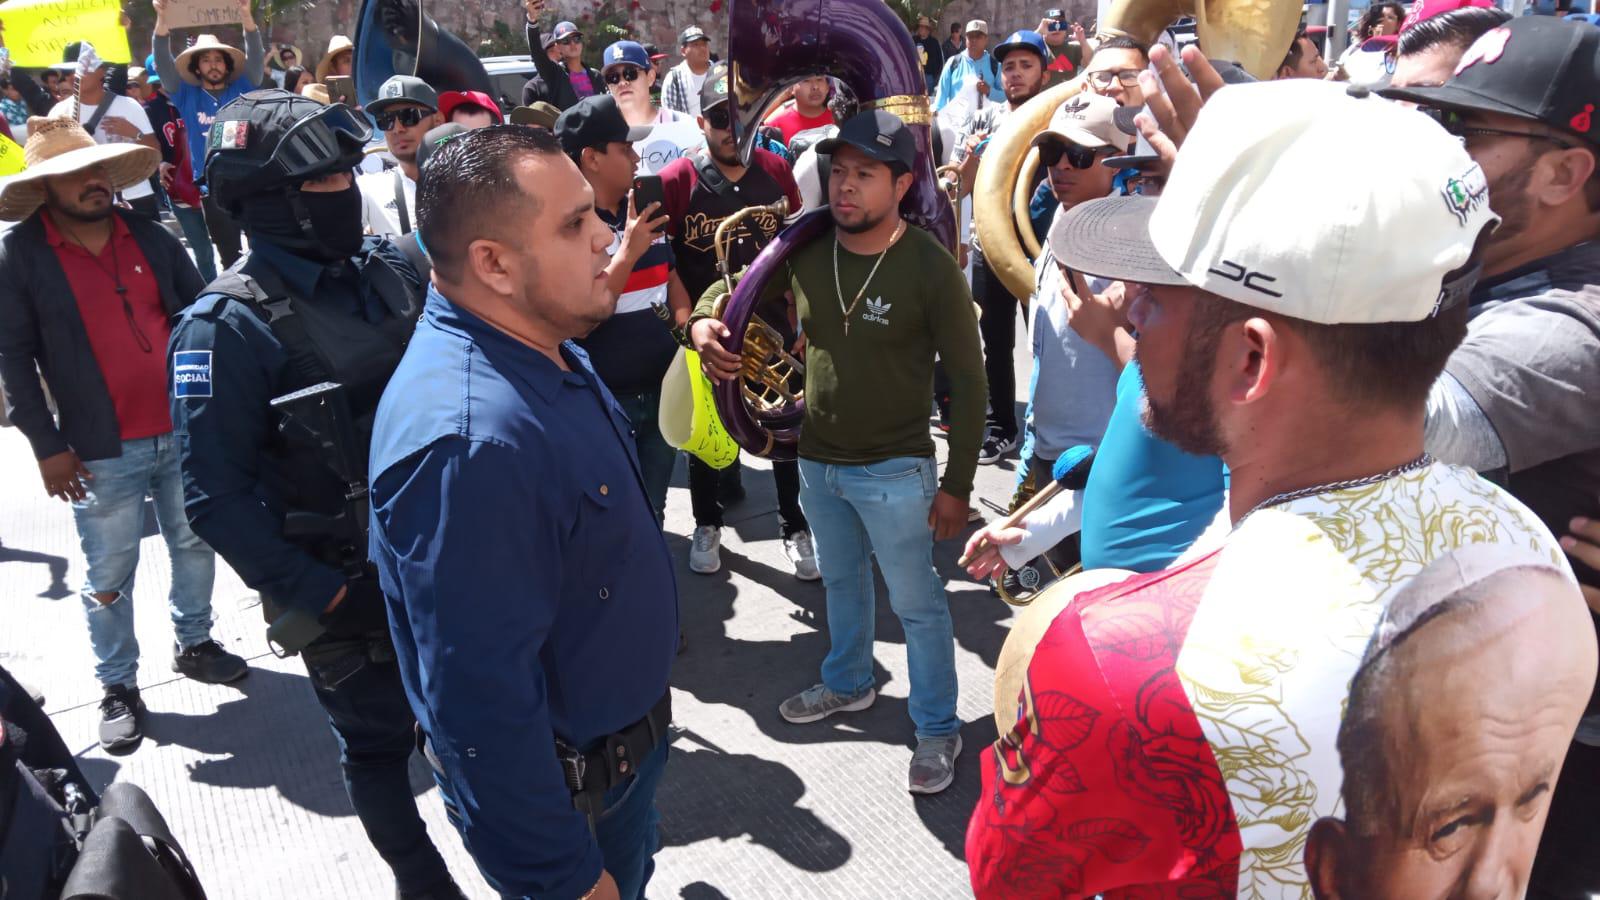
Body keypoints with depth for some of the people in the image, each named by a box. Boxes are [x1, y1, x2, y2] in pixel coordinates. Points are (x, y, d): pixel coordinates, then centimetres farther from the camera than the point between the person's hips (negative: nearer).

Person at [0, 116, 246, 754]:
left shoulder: (150, 237, 3)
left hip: (185, 432, 4)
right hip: (100, 451, -3)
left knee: (195, 546, 17)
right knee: (109, 575, 7)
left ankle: (194, 643, 39)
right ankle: (118, 688, 24)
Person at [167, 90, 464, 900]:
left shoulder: (386, 269, -1)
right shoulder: (228, 325, -19)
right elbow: (215, 498, -19)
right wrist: (317, 597, -18)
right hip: (345, 586, -5)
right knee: (378, 743, 15)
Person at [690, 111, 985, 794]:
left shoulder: (930, 269, -19)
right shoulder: (807, 250, -5)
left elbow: (967, 381, -13)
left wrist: (957, 484, -13)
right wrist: (703, 321, -14)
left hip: (894, 472, -5)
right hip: (817, 461, 6)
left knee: (916, 603, 8)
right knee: (840, 581, 26)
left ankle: (937, 729, 27)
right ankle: (848, 683, 49)